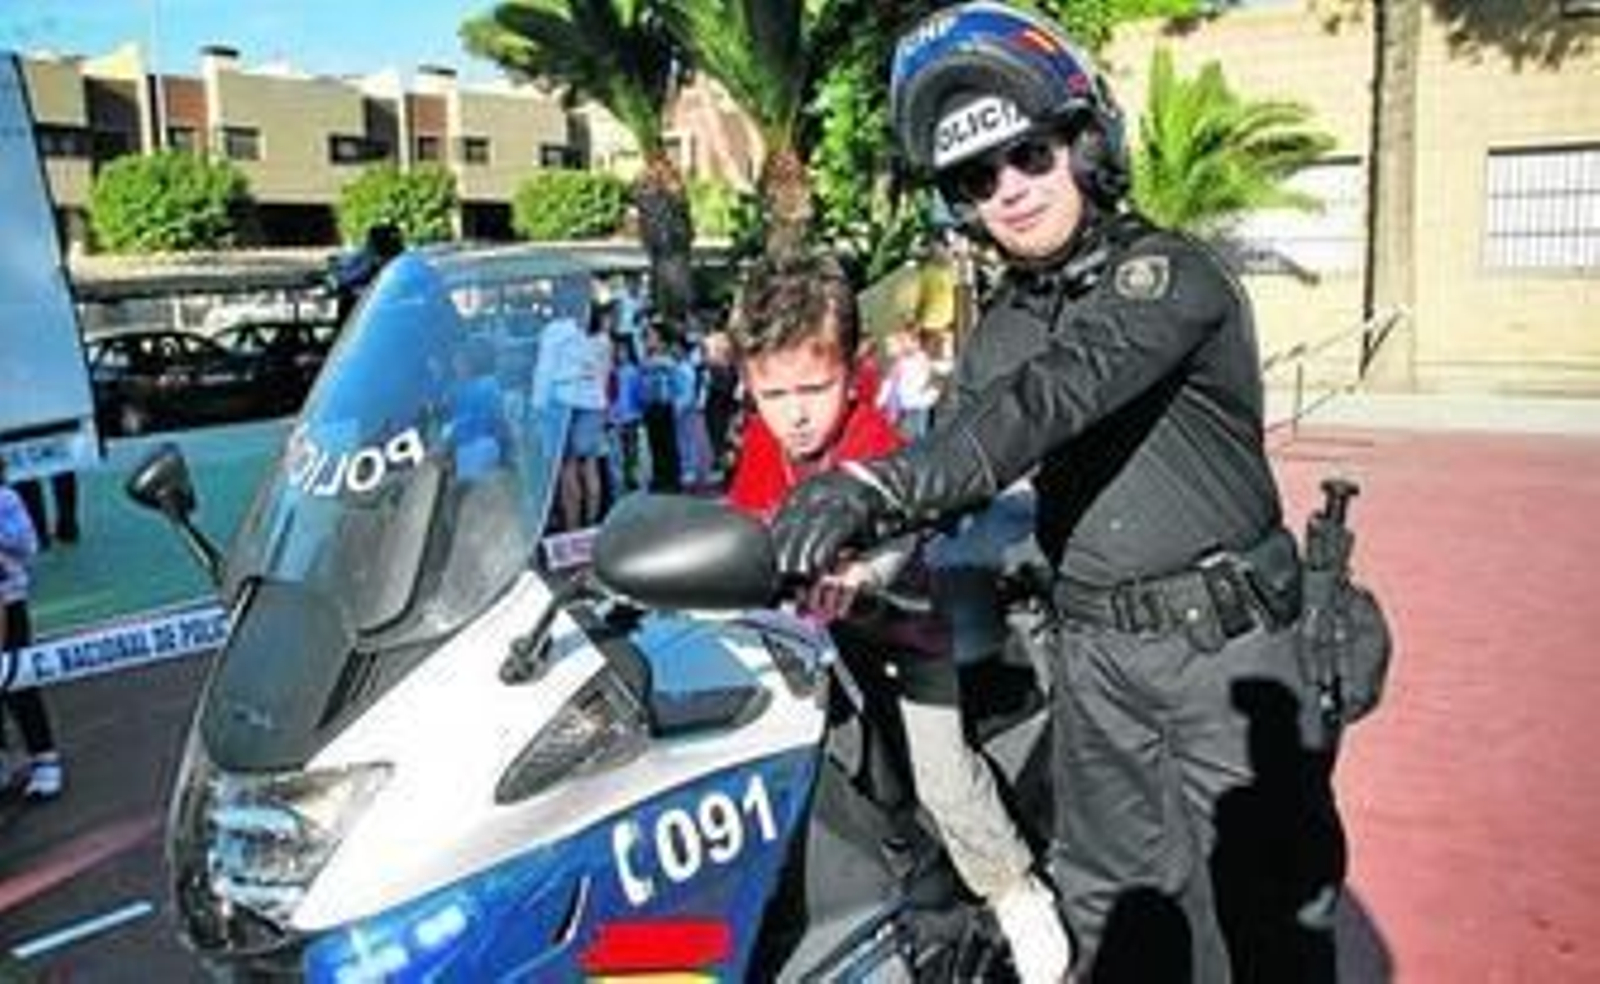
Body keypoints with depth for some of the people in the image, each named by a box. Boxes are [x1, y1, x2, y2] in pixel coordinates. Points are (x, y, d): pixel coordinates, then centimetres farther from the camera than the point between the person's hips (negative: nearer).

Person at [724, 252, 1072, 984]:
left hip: (899, 617, -6)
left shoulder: (876, 445, -27)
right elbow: (737, 519, 9)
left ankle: (1015, 892, 13)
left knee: (941, 774, -11)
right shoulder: (762, 441, -7)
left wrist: (853, 578, -67)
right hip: (814, 623, 6)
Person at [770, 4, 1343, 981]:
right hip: (1095, 650, 6)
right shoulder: (1001, 328, 9)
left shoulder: (1169, 272, -14)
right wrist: (856, 533, -13)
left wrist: (876, 483, -43)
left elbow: (1056, 397, -31)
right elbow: (956, 461, 6)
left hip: (1227, 642, -5)